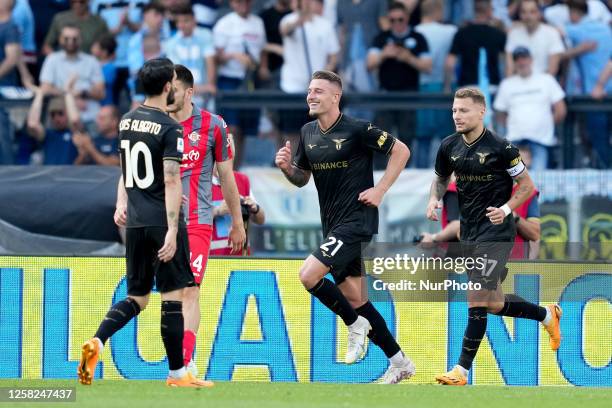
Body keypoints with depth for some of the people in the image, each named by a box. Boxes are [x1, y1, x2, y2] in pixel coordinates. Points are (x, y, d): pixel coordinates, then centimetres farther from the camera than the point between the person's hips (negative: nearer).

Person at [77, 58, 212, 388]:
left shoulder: (127, 121, 11)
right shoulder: (170, 128, -12)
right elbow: (171, 182, -17)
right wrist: (172, 231, -19)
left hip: (135, 222, 7)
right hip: (162, 222, -7)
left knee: (137, 297, 12)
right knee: (172, 296, 1)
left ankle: (96, 343, -10)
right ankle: (177, 373, 6)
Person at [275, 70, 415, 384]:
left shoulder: (357, 130, -12)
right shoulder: (308, 133, 9)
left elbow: (401, 151, -7)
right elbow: (302, 178, 18)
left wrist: (380, 190, -12)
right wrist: (286, 167, -3)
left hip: (357, 220, -8)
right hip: (333, 225, 8)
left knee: (308, 275, -21)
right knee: (355, 298, 9)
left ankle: (355, 324, 1)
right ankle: (399, 362, 18)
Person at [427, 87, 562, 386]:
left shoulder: (500, 147, -13)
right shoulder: (449, 147, 3)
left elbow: (527, 185, -4)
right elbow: (441, 178, 21)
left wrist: (506, 209, -19)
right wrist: (434, 199, 0)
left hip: (496, 232, -7)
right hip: (469, 233, 7)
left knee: (477, 300, -14)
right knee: (494, 304, 14)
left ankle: (462, 369, -12)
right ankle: (547, 315, 39)